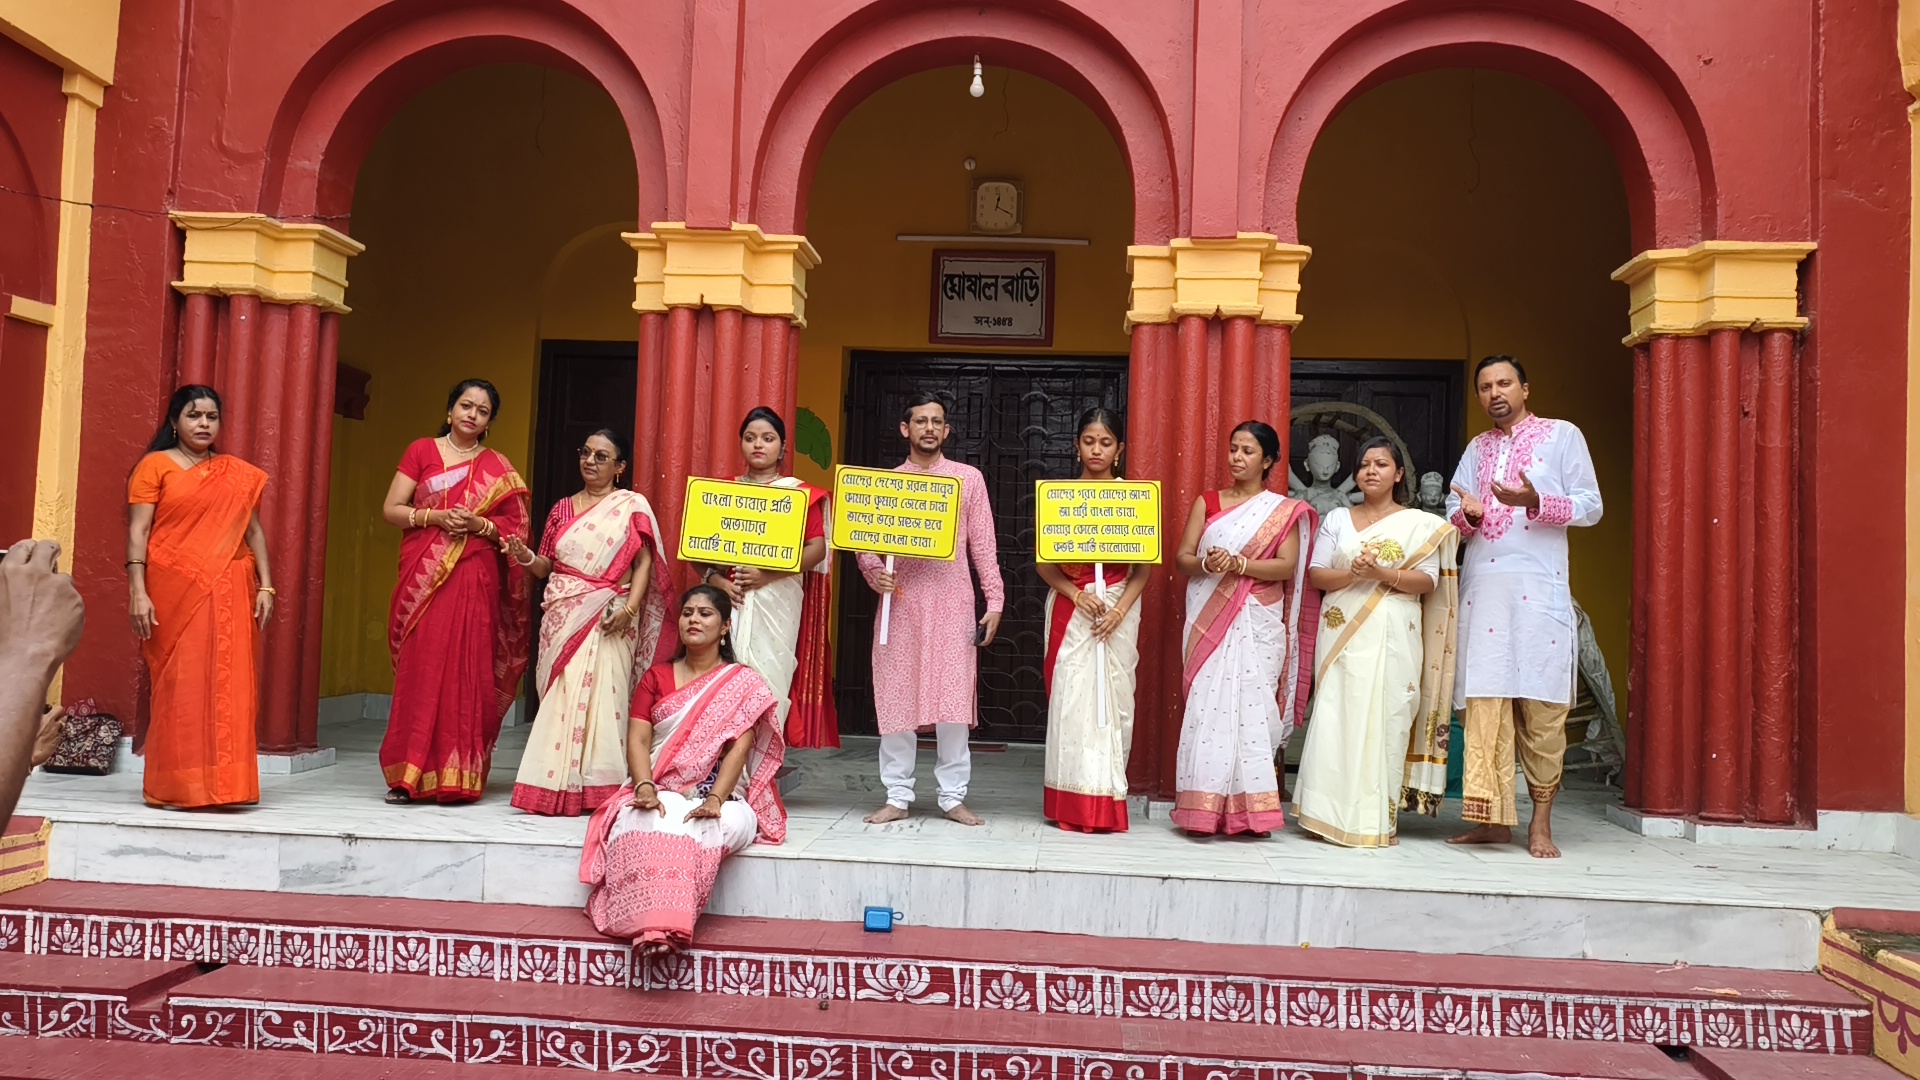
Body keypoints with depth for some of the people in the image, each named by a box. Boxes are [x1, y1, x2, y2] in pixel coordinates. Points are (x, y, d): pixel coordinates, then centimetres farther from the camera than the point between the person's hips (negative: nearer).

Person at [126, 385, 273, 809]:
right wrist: (138, 592, -11)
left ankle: (221, 783, 6)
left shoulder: (240, 473, 15)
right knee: (180, 686, -3)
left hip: (228, 595, 3)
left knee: (227, 687, 1)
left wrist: (265, 587, 5)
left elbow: (254, 532, 14)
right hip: (175, 591, -3)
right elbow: (138, 532, -2)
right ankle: (176, 786, 3)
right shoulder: (155, 465, 4)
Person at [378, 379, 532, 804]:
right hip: (423, 578, 0)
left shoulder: (498, 468, 11)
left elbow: (516, 528, 6)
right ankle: (408, 775, 3)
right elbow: (392, 509, 4)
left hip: (475, 581, 0)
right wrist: (436, 517, -11)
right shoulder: (421, 452, 10)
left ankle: (458, 777, 2)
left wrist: (479, 524, -11)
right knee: (420, 670, -3)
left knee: (466, 672, -2)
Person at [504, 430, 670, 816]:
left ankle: (596, 787, -8)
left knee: (599, 695, -10)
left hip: (606, 618, -4)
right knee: (560, 697, -1)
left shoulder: (632, 505, 4)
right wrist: (526, 557, -7)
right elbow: (546, 567, 15)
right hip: (561, 616, 4)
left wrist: (630, 607, -15)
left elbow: (644, 562, -2)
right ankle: (557, 785, 3)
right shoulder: (562, 508, 16)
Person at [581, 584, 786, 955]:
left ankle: (662, 917, -35)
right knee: (654, 823, -35)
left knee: (706, 826, -37)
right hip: (659, 792, 2)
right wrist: (643, 787, -18)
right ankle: (657, 923, -45)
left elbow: (739, 747, -6)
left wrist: (715, 799, -23)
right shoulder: (656, 677, 16)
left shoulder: (744, 683, 8)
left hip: (719, 796, -1)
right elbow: (638, 739, 3)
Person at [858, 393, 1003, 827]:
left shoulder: (969, 478, 8)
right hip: (901, 600, 1)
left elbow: (983, 544, 6)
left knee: (953, 697, -2)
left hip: (952, 600, -1)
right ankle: (897, 796, 12)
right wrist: (875, 572, -13)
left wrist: (994, 600, 0)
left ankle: (953, 796, 9)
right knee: (896, 697, 2)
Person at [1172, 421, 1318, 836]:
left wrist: (1239, 563, -17)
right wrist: (1206, 563, -15)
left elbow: (1287, 566, -4)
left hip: (1258, 625, -1)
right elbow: (1182, 557, 7)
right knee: (1207, 707, -6)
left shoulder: (1284, 510, 8)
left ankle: (1248, 811, -3)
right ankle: (1205, 808, -3)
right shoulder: (1207, 502, 14)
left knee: (1252, 707, -7)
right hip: (1211, 620, 2)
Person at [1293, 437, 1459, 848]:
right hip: (1343, 635, 2)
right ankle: (1331, 815, 2)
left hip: (1391, 639, -1)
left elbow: (1427, 581, -2)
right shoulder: (1337, 519, 12)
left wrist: (1383, 573, -17)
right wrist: (1352, 573, -14)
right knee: (1336, 718, -3)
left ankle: (1377, 820, 2)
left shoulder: (1419, 523, 7)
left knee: (1383, 721, -4)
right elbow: (1315, 574, 5)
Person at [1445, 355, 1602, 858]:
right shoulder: (1477, 447, 20)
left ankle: (1541, 822, 2)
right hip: (1481, 585, 4)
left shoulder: (1562, 435, 7)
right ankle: (1493, 818, 4)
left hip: (1539, 586, -4)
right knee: (1485, 702, 0)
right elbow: (1453, 515, 16)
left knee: (1542, 707, -5)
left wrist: (1534, 502, -16)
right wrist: (1469, 514, -7)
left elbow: (1590, 506, 0)